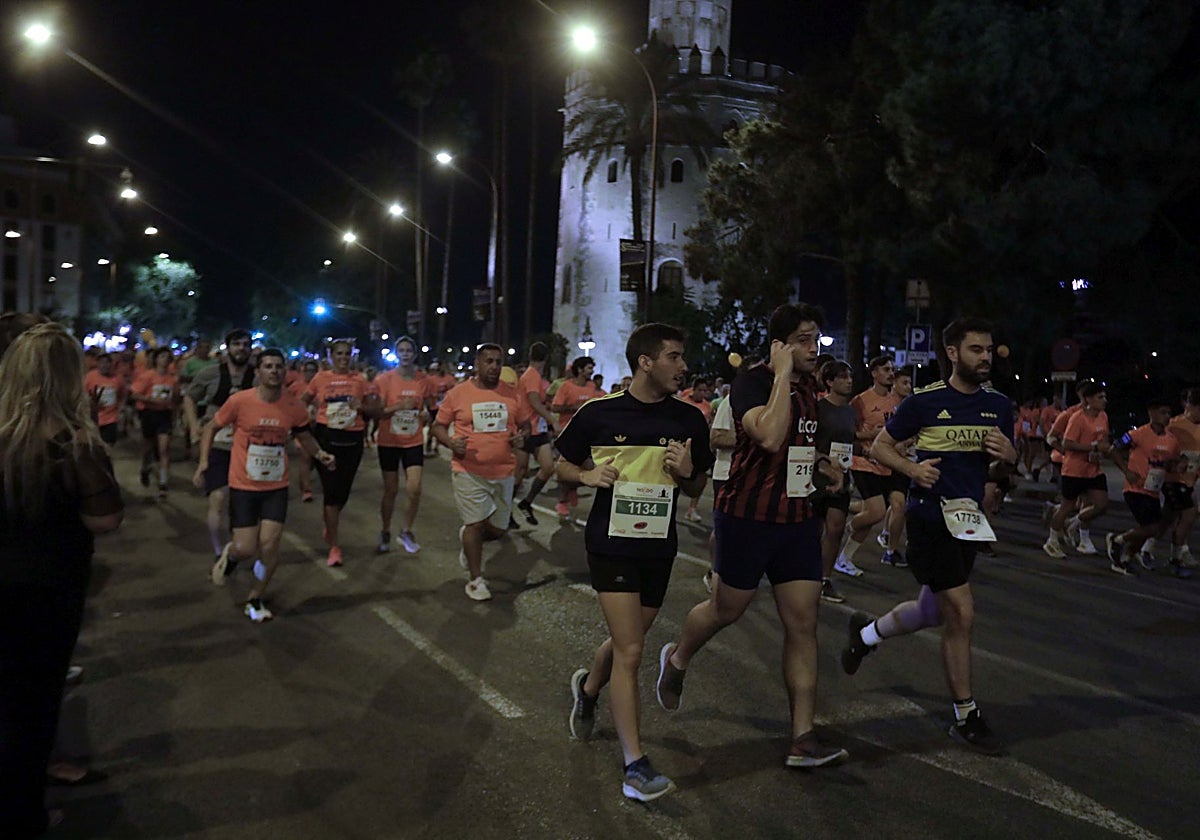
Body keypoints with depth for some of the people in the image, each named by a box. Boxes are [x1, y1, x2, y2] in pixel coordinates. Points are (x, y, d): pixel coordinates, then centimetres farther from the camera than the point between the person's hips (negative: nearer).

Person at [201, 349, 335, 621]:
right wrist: (204, 461, -7)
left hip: (276, 487, 2)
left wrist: (320, 454, -8)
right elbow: (211, 428, 2)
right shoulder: (239, 401, -14)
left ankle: (254, 600, 17)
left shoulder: (294, 406, -7)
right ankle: (229, 554, 36)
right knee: (245, 549, -4)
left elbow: (305, 437, 11)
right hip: (243, 486, -2)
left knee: (270, 545, -7)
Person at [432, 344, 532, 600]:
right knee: (476, 523, -4)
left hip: (503, 472, 4)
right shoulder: (458, 393, -4)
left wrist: (522, 436, -6)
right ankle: (475, 579, 15)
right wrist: (451, 443, -15)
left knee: (498, 529, 10)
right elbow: (438, 426, 4)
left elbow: (525, 424, 16)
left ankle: (468, 539, 44)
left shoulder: (512, 394, 3)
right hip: (468, 471, -3)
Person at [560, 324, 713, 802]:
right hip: (611, 541, -4)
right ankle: (635, 766, -2)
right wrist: (588, 475, -16)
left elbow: (696, 491, 10)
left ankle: (587, 689, 50)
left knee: (625, 643, 18)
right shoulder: (600, 413, -7)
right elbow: (563, 467, 5)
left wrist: (687, 472, -13)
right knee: (630, 652, -10)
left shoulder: (689, 420, 0)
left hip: (659, 546, 4)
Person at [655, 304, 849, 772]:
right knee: (727, 609, 12)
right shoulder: (751, 382, -15)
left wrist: (822, 465, 11)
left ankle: (803, 740, 6)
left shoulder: (808, 387, 10)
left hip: (798, 519, 7)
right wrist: (782, 374, -27)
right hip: (748, 517, -6)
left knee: (803, 625, 1)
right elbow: (769, 436, -35)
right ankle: (676, 659, 44)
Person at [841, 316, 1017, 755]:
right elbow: (880, 446, -1)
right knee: (961, 614, -7)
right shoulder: (925, 401, -9)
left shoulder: (998, 405, 7)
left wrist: (1008, 457, -7)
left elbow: (999, 468, 16)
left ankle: (866, 632, 45)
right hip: (930, 517, -6)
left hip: (968, 519, 7)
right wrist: (913, 469, -19)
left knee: (932, 612, 17)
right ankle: (966, 719, 8)